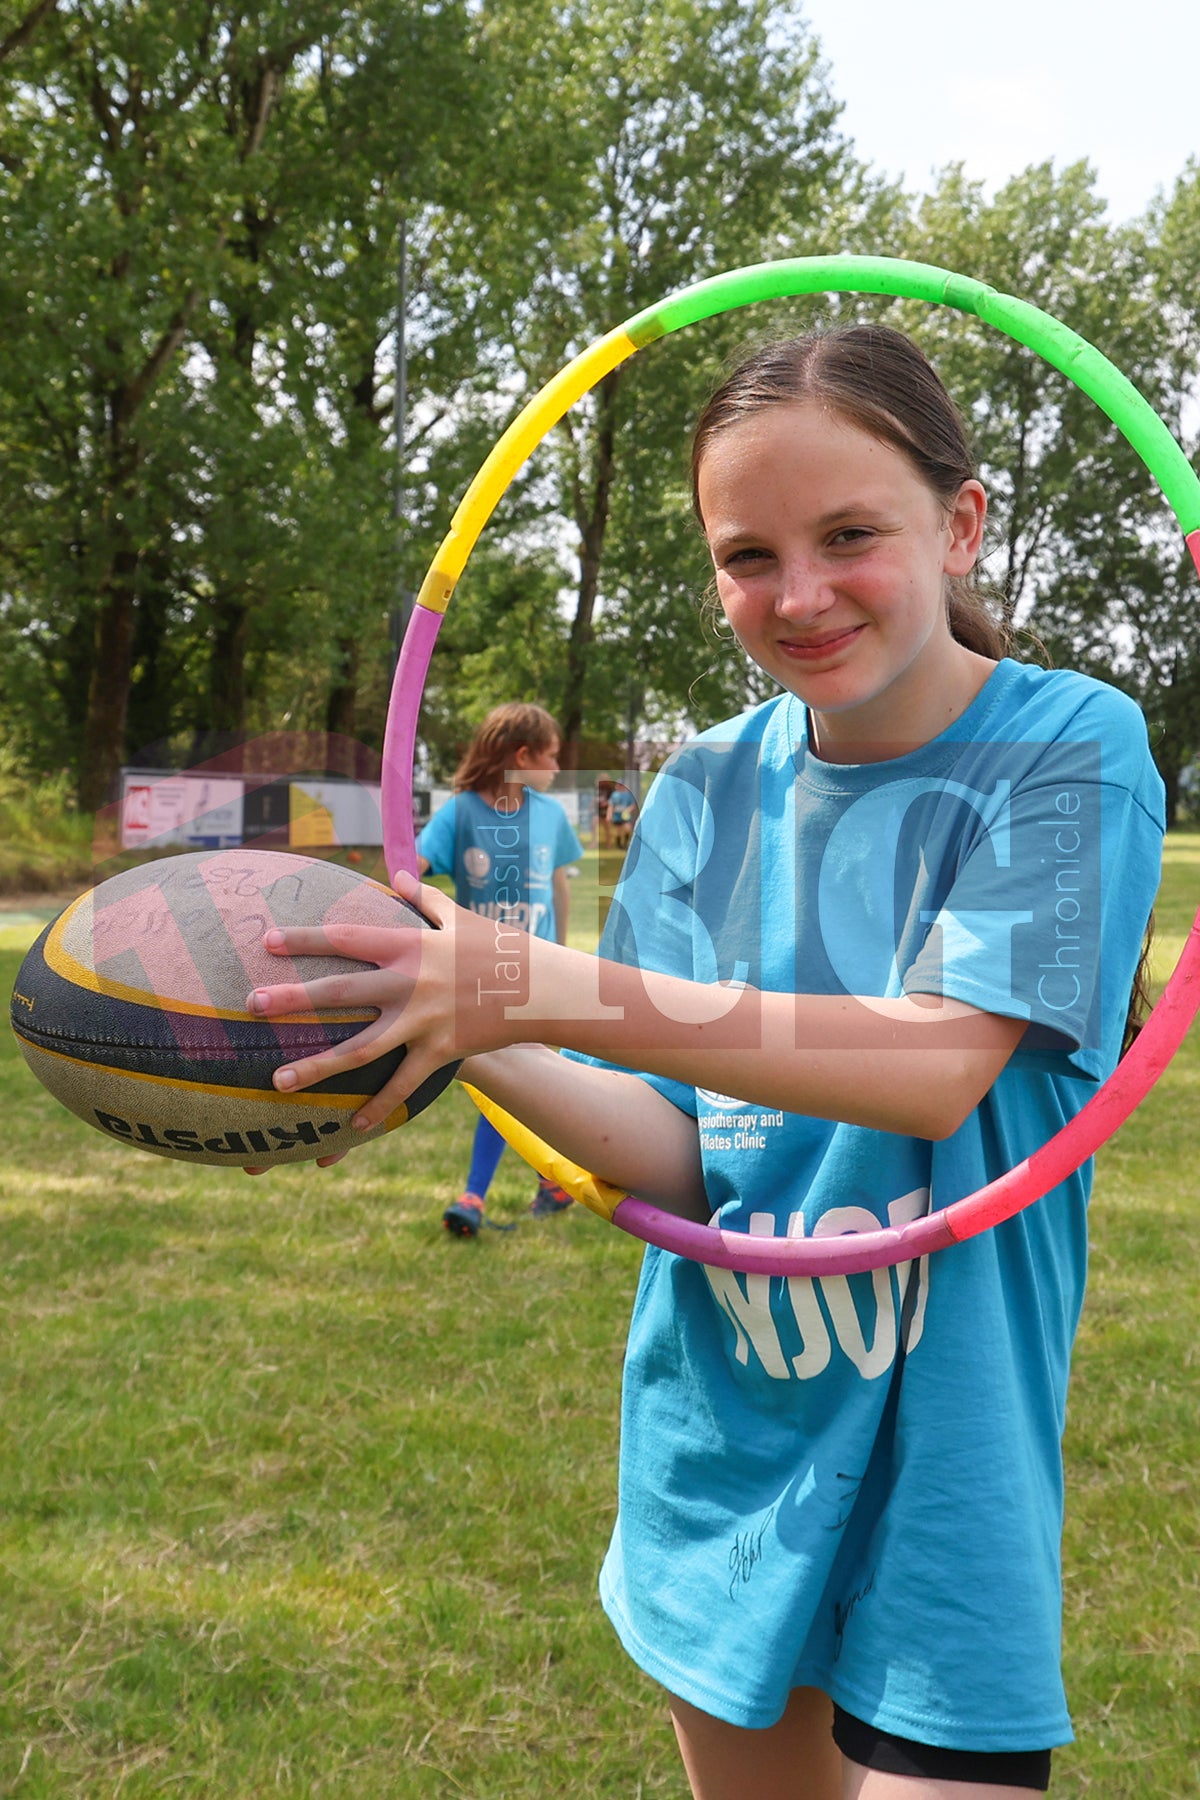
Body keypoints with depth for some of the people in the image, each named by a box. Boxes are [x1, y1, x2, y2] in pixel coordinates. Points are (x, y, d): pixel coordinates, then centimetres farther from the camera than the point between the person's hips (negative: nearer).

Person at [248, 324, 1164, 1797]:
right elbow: (682, 1154, -5)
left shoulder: (1068, 746, -13)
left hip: (939, 1471, -4)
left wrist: (544, 988, -33)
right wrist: (483, 1050, -25)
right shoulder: (708, 790, 0)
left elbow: (936, 1068, -26)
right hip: (719, 1451, 5)